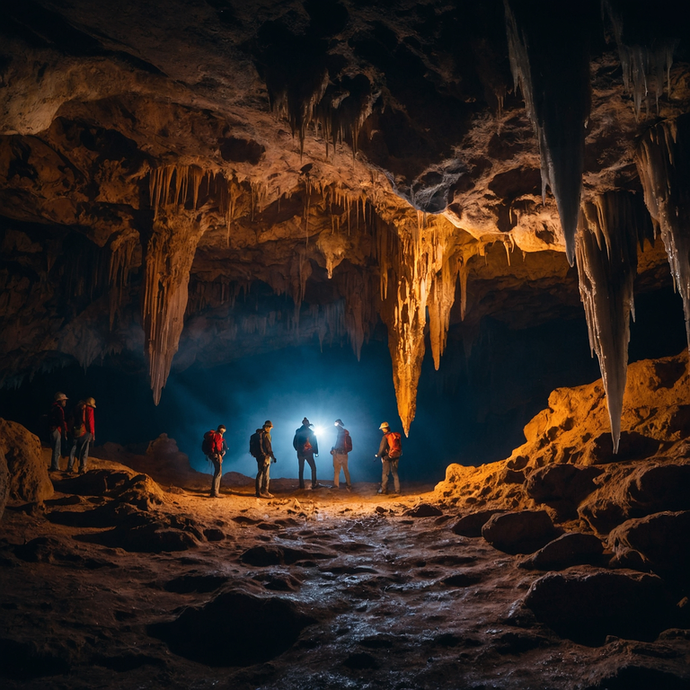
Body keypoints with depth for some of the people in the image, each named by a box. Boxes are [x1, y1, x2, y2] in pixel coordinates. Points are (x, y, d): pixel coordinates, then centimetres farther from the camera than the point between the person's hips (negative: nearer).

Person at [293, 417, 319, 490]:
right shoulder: (311, 431, -5)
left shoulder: (298, 431, 1)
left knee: (301, 469, 9)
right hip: (309, 453, -2)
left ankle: (301, 485, 9)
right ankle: (314, 484, 3)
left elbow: (294, 442, 5)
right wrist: (316, 451, 7)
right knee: (313, 468, 9)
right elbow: (315, 443, -4)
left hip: (300, 453, 2)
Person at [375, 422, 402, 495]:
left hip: (388, 457, -6)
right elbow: (400, 446, 11)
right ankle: (397, 489, 13)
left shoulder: (385, 437, -15)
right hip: (396, 457, 6)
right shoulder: (396, 435, 3)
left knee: (385, 474, 6)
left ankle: (384, 489, 10)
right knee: (395, 473, 14)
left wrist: (378, 455, 0)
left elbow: (382, 448, -15)